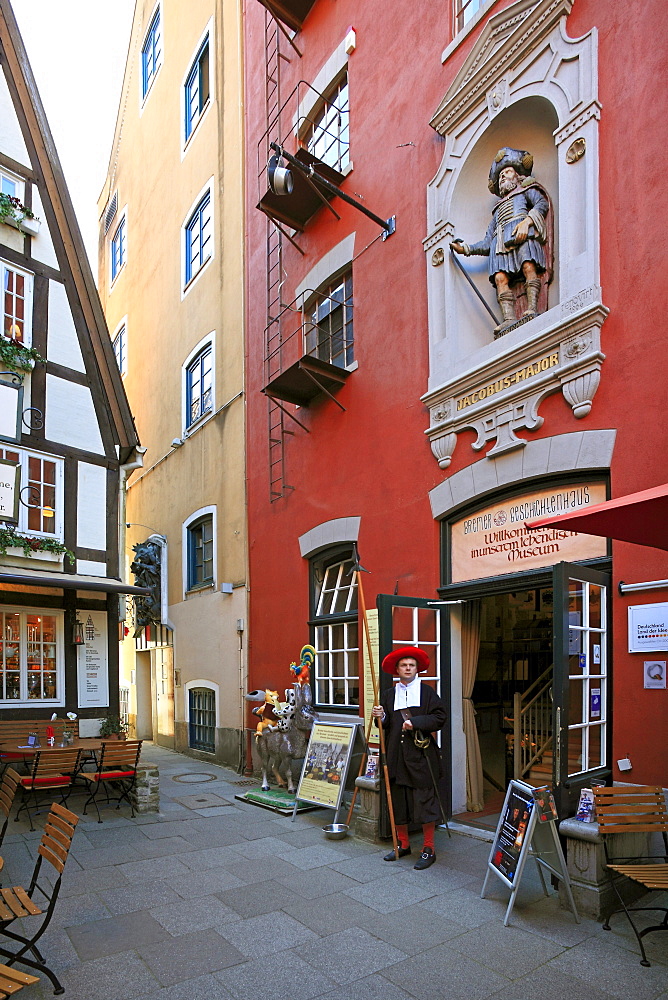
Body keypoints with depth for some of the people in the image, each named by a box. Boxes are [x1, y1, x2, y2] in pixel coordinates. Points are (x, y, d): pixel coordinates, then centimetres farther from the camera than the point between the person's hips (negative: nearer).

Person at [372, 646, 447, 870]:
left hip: (421, 754, -4)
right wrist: (381, 718, -8)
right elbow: (385, 726, 13)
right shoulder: (388, 695, 11)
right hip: (396, 755, 4)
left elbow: (439, 718, -6)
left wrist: (416, 722, -14)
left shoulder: (427, 692, 2)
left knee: (425, 800, -2)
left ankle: (428, 849, 11)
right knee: (398, 800, 10)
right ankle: (403, 844, 26)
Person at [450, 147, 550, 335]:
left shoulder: (527, 189, 29)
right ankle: (509, 320, -37)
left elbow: (543, 204, 5)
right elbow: (487, 243, 29)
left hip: (523, 234, -3)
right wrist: (465, 248, 16)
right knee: (500, 277, -22)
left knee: (529, 266, -28)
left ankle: (532, 310, -42)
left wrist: (527, 221, -13)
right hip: (500, 241, 3)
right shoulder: (498, 208, 40)